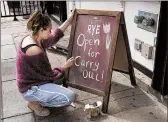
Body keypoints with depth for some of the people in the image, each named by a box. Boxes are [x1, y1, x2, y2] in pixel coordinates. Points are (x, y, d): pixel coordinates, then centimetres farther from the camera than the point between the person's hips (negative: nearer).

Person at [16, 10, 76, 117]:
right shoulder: (35, 51, -32)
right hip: (30, 89, -10)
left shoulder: (32, 38, -4)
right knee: (70, 97, -17)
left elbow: (54, 37, 7)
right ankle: (35, 102, 1)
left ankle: (38, 97, 18)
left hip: (33, 80, 10)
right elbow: (49, 75, -20)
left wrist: (69, 20, 5)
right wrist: (66, 66, -5)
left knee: (61, 75, 25)